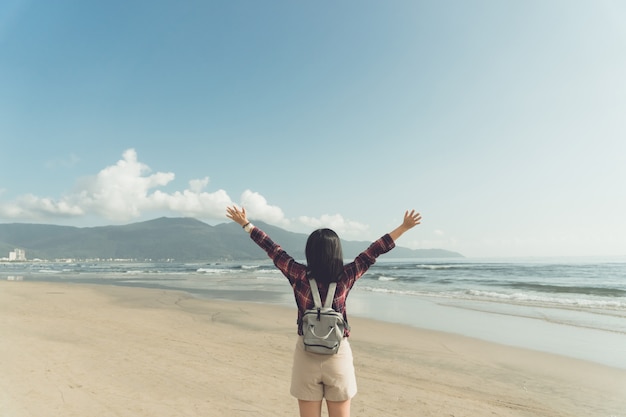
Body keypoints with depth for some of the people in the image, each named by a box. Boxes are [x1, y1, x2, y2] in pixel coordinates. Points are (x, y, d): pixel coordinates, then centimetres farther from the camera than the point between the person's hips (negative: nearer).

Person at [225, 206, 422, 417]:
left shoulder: (299, 276, -12)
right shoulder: (345, 277, -12)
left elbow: (272, 249, -4)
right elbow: (374, 250, -7)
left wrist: (245, 224, 7)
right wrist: (404, 226, 0)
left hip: (306, 356, 0)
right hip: (339, 356, 0)